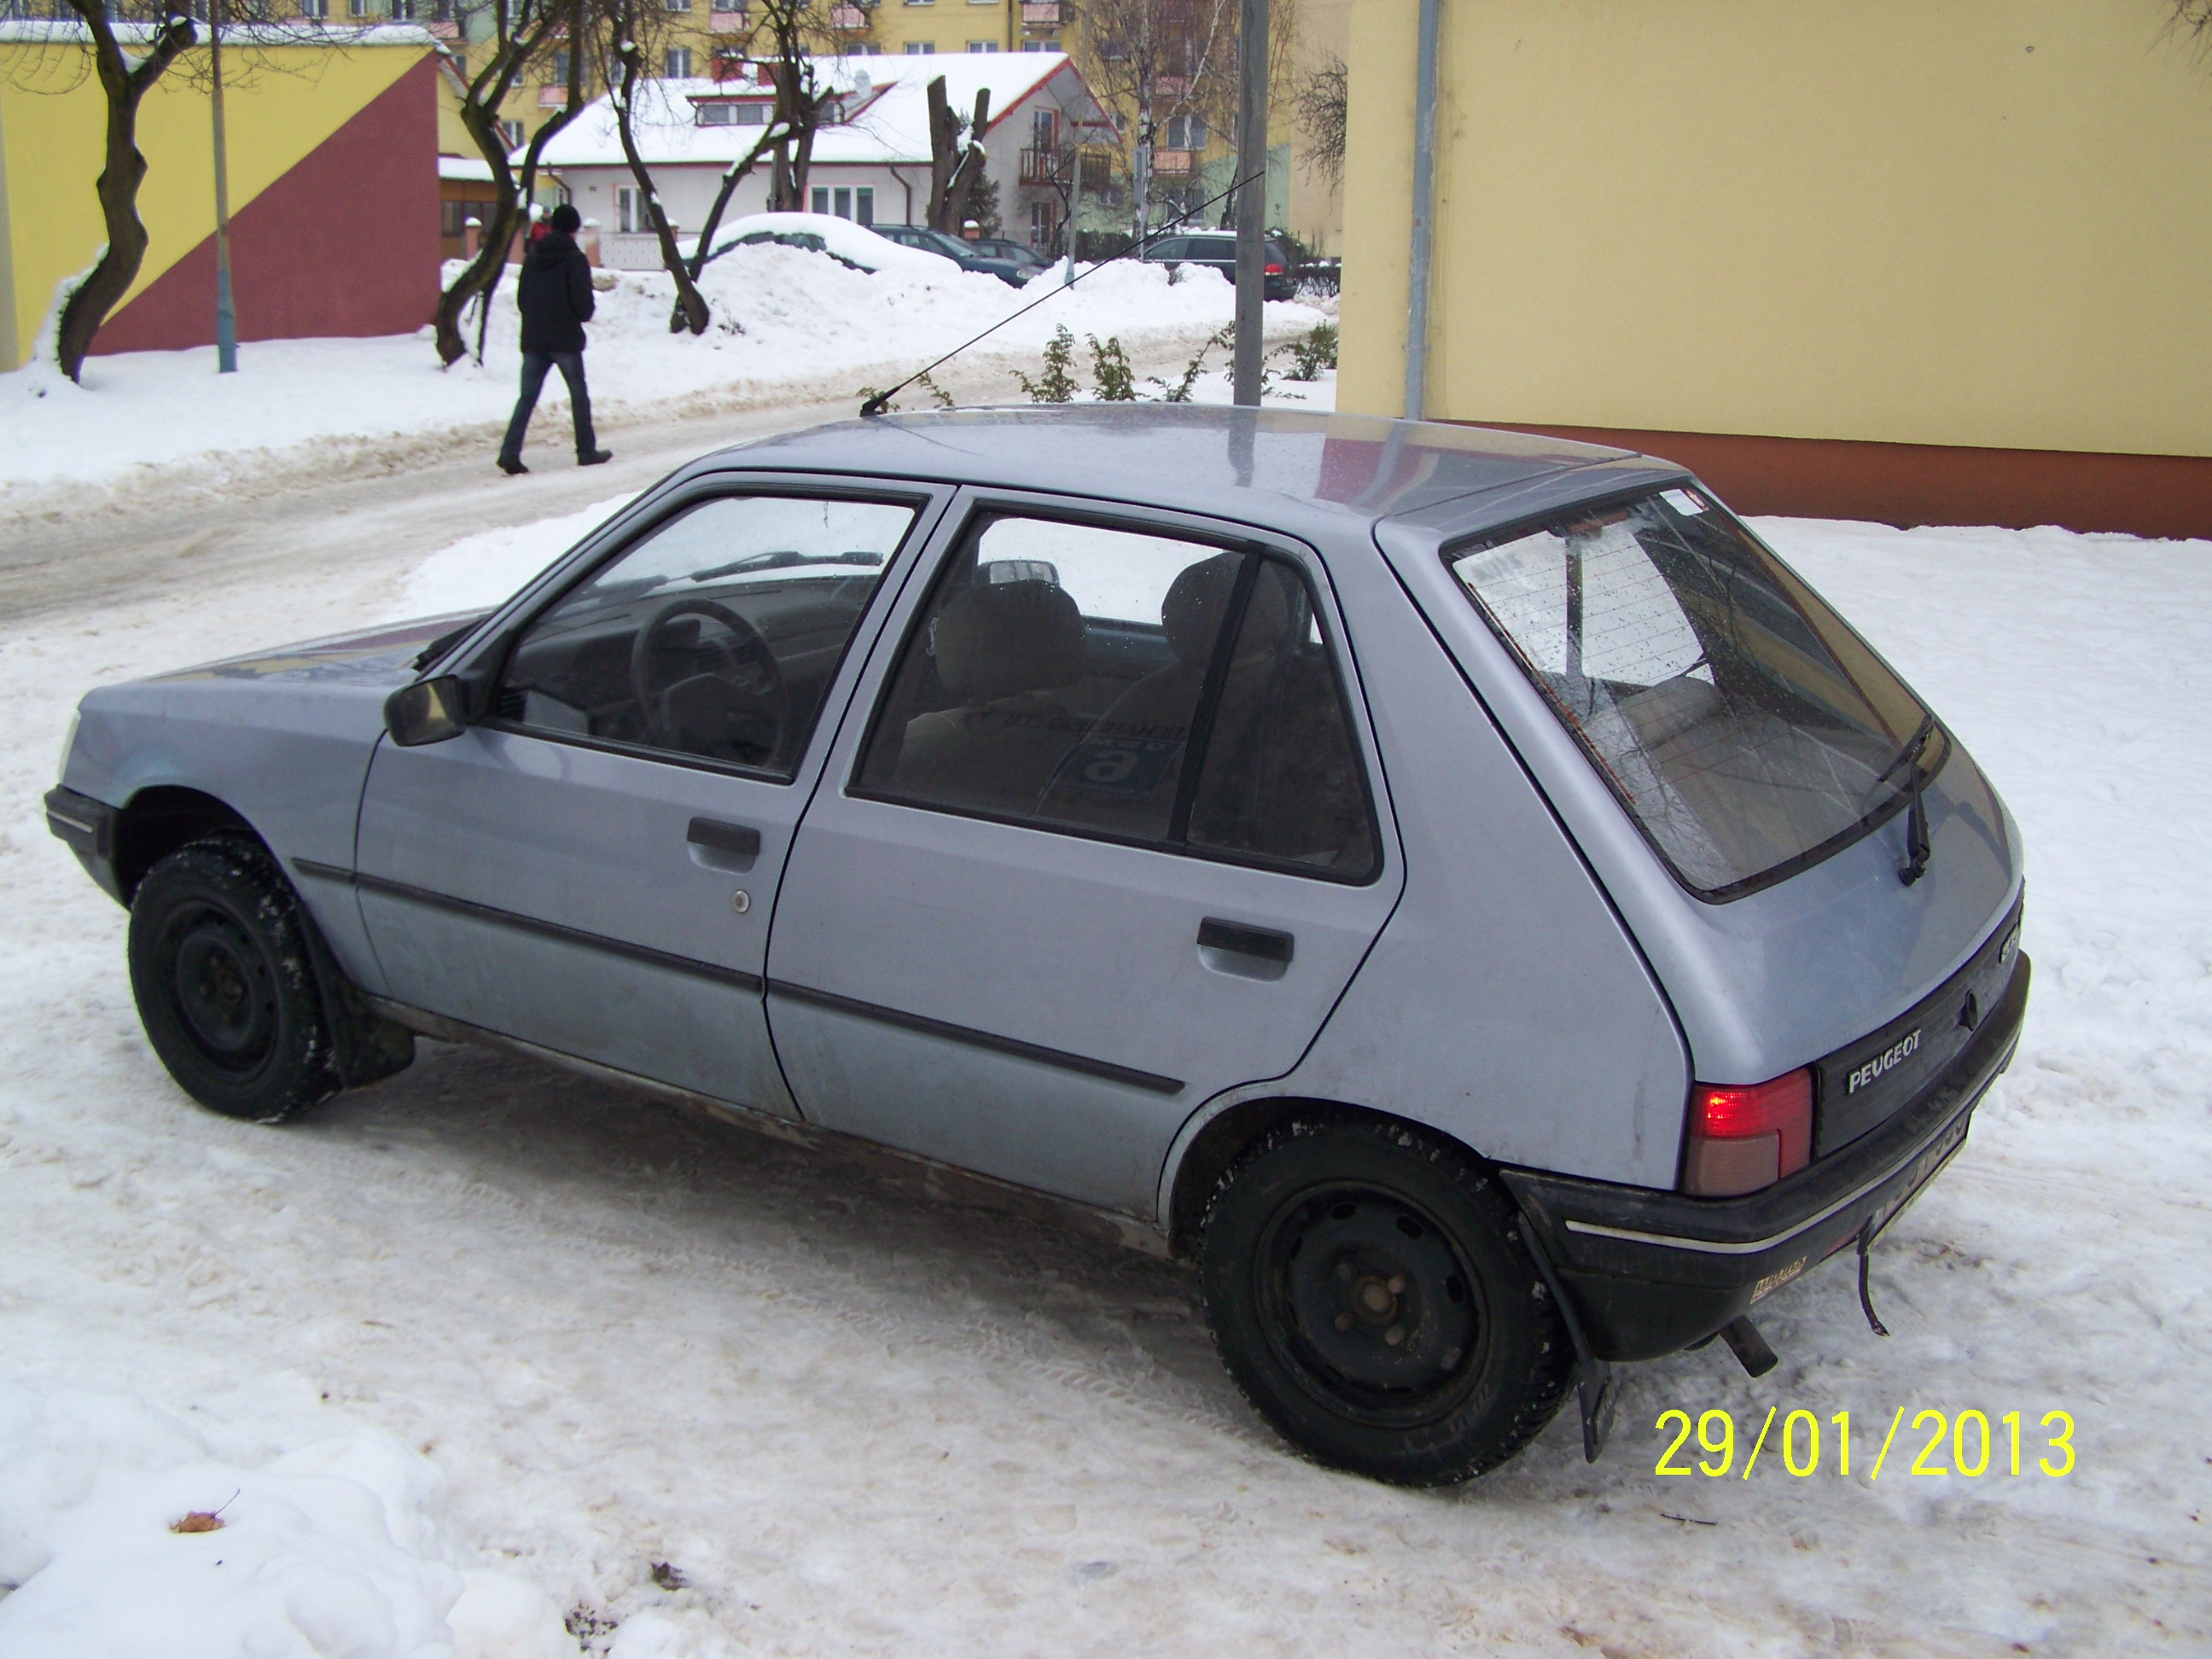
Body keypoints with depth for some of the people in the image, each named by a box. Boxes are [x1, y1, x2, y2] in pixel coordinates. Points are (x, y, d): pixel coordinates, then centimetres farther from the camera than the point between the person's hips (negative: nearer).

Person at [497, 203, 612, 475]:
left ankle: (510, 451, -11)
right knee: (579, 395, 9)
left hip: (533, 338, 5)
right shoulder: (574, 258, -9)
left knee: (527, 396, 2)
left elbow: (521, 296, 11)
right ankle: (587, 451, 16)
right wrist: (583, 316, 6)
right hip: (565, 338, -4)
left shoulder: (533, 256, 9)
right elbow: (583, 300, -15)